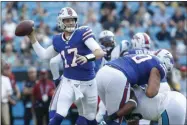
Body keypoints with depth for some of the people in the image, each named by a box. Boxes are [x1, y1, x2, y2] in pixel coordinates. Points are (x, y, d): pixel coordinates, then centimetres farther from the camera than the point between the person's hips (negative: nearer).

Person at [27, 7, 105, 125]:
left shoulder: (82, 33, -11)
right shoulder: (58, 40, 2)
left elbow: (100, 52, -21)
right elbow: (44, 55, 18)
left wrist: (87, 58, -42)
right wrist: (32, 37, 12)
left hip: (88, 83, -1)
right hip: (69, 82, 1)